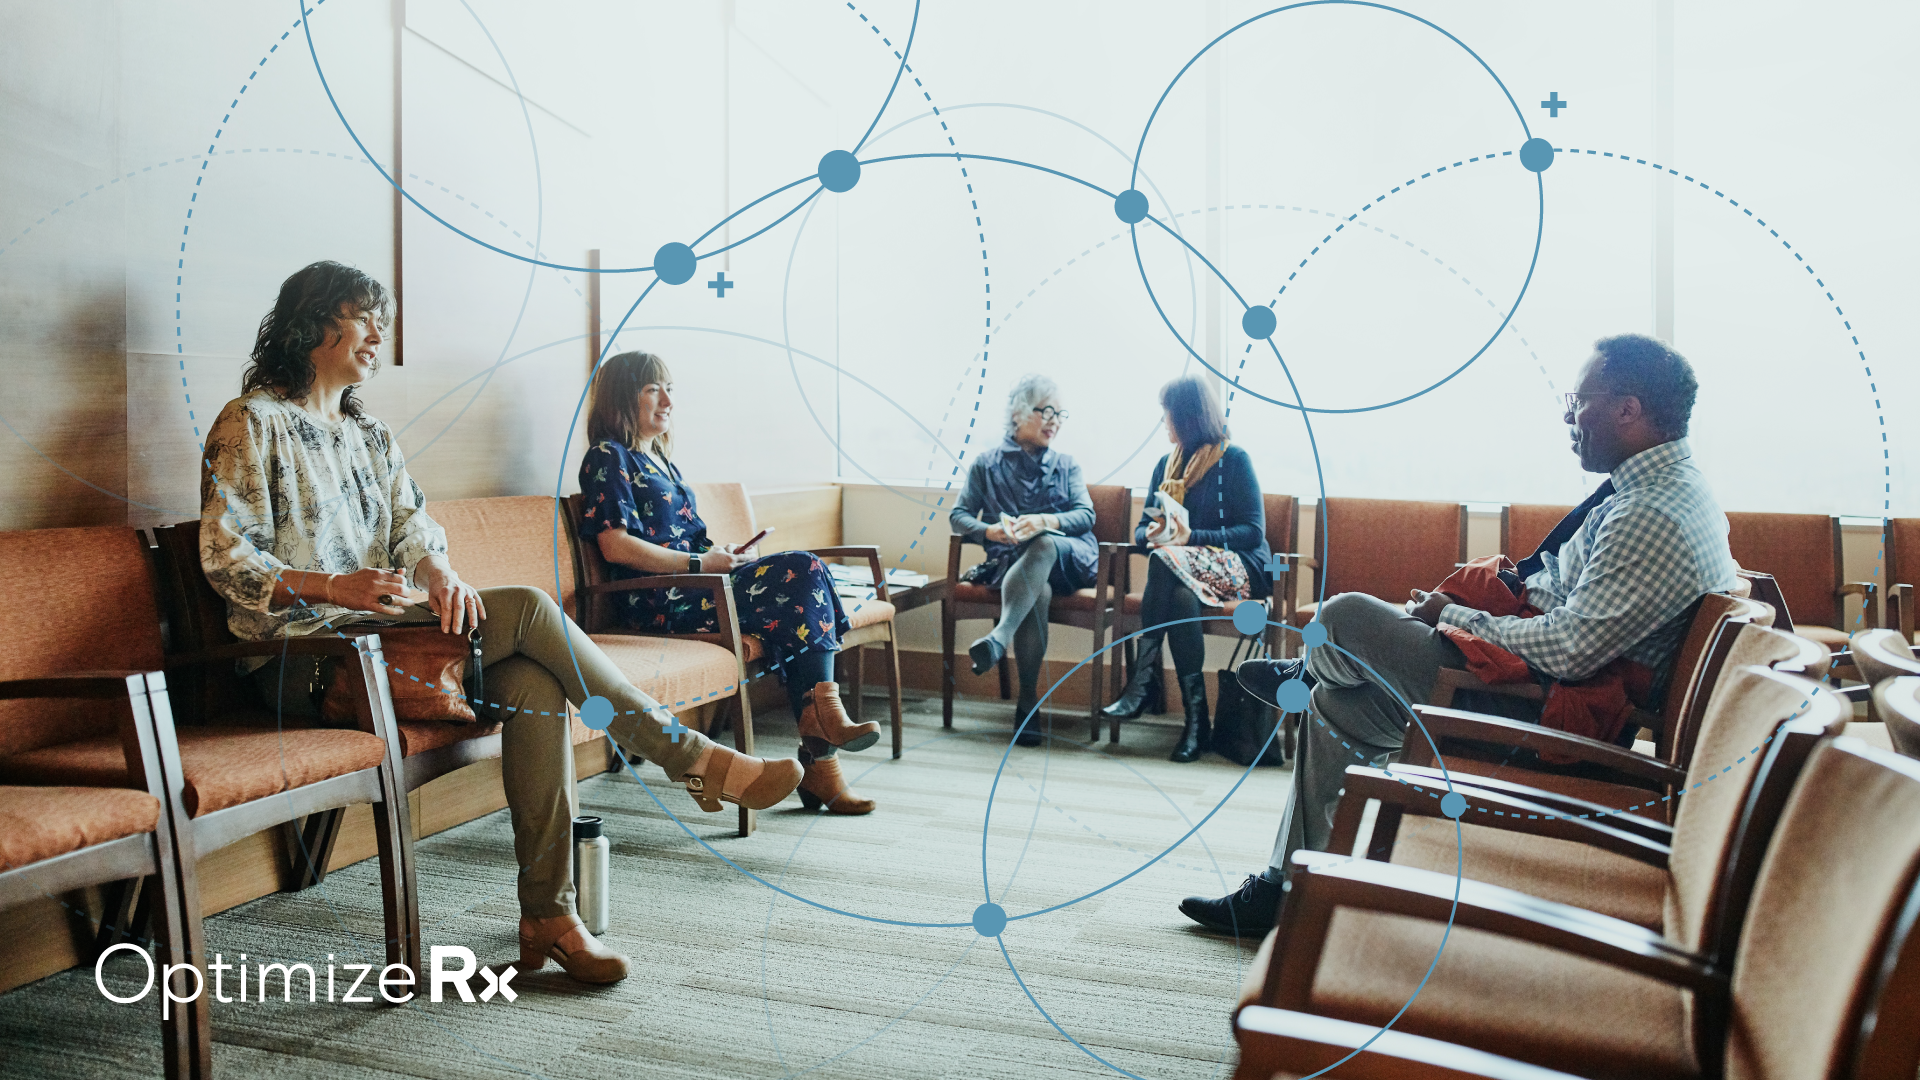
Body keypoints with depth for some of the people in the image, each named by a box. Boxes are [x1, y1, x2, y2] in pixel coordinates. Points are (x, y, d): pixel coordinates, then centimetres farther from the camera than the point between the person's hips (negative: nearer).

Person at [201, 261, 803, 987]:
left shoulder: (372, 438, 23)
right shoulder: (252, 423, 1)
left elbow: (415, 529, 8)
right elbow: (225, 558, -8)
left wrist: (439, 573, -17)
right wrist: (334, 587, -24)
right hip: (303, 655, -6)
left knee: (533, 683, -24)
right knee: (526, 609, -25)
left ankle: (547, 912, -23)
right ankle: (691, 758, -17)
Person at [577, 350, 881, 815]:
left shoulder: (659, 458, 26)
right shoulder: (608, 457, 0)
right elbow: (616, 546, -13)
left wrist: (720, 553, 7)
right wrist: (700, 563, -13)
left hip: (691, 585, 8)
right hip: (657, 600, -8)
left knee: (804, 569, -19)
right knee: (804, 573, -24)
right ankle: (824, 716, -20)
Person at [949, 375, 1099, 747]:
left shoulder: (1066, 465, 23)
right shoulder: (987, 464, 17)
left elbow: (1086, 515, 7)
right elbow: (958, 515, 10)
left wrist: (1044, 522, -15)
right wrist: (990, 530, -13)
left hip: (1068, 557, 1)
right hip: (1011, 561, 0)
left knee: (1044, 545, -39)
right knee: (1038, 592, -38)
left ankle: (998, 638, -58)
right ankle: (1028, 703, -40)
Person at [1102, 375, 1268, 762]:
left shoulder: (1234, 460, -1)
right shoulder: (1167, 465, 18)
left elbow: (1253, 531, -10)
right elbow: (1141, 530, 14)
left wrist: (1192, 537, -22)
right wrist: (1151, 533, -11)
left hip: (1237, 568, -4)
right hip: (1184, 570, 4)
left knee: (1165, 559, -36)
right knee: (1180, 595, -35)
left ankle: (1142, 682, -35)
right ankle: (1195, 716, -35)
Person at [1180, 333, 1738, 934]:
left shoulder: (1652, 518, -26)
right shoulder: (1671, 487, 9)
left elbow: (1569, 651, -29)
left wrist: (1457, 617, -15)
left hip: (1551, 715, -11)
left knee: (1346, 616, -8)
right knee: (1335, 705, 9)